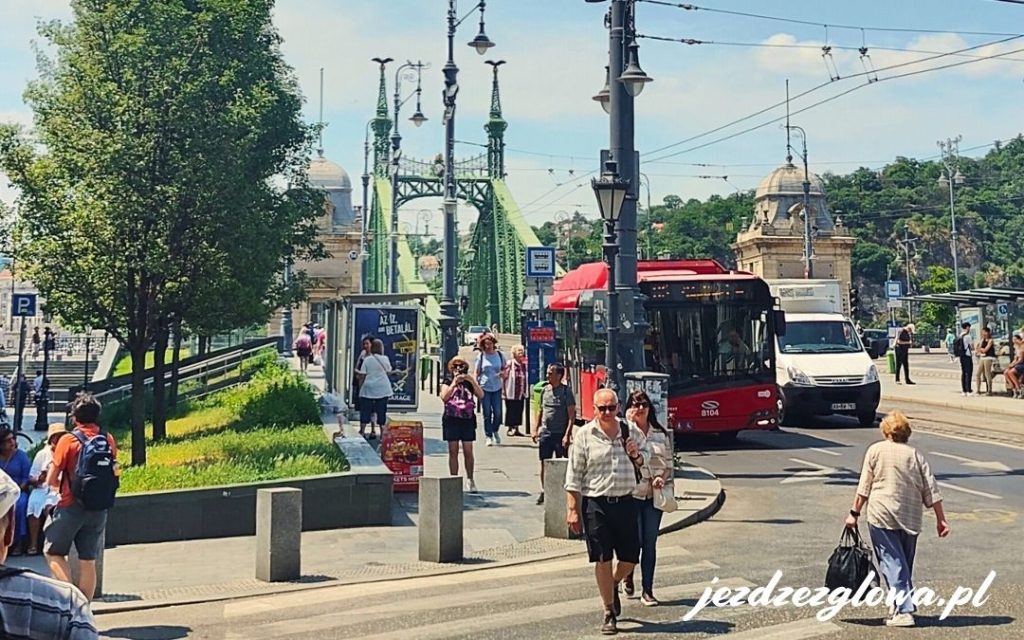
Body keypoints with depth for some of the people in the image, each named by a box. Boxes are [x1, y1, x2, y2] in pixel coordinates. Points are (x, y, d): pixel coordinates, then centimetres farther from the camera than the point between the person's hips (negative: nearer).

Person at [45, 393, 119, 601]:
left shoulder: (68, 440, -9)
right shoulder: (109, 440, 3)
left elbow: (51, 480, -6)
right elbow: (113, 472, 11)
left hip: (72, 506, -4)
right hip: (100, 508, 4)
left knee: (53, 552, 12)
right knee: (88, 562, 10)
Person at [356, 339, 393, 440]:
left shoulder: (367, 360, -2)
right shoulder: (385, 359, 0)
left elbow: (362, 375, -3)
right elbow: (389, 373, 6)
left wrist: (360, 388, 7)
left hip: (368, 388, -1)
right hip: (383, 389, 1)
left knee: (366, 410, 5)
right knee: (381, 411, 6)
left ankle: (362, 431, 3)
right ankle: (382, 432, 8)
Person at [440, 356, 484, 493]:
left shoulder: (470, 382, 9)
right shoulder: (448, 381, 5)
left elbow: (481, 395, -4)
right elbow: (444, 397, -11)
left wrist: (473, 381, -14)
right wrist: (454, 383, -17)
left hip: (468, 419, 1)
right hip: (451, 419, -1)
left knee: (468, 452, 0)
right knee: (453, 452, 2)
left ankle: (470, 480, 11)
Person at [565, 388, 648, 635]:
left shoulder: (632, 432, 6)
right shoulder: (584, 435, -3)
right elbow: (574, 475, -2)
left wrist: (637, 457, -5)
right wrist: (572, 509, -6)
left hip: (625, 502, 3)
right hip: (596, 503, -3)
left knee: (630, 557, 6)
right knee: (603, 560, 1)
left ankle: (614, 585, 40)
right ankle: (610, 614, 14)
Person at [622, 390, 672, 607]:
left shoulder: (661, 434, 9)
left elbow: (669, 463, 14)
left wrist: (663, 478, -6)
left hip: (654, 494, 3)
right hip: (631, 493, -3)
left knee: (650, 543, 5)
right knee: (636, 541, -4)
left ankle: (647, 591, 12)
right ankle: (628, 576, 27)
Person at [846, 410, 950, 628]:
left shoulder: (876, 450, 1)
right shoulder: (915, 455, 8)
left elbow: (864, 486, -3)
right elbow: (931, 490, 4)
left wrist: (854, 513, 2)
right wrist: (940, 519, 7)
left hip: (882, 516, -3)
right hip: (910, 518, 4)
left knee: (893, 563, -5)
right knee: (905, 563, 17)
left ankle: (903, 611, -13)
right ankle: (906, 604, 24)